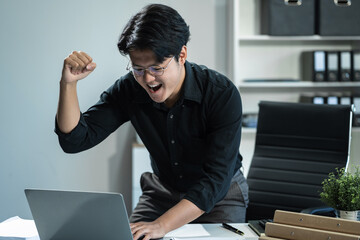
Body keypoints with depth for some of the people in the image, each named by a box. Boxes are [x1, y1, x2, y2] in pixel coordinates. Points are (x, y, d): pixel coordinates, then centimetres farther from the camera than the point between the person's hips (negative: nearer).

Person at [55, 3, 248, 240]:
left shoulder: (223, 94, -26)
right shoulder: (129, 90, -14)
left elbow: (217, 179, -31)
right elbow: (75, 139, -13)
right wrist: (68, 83, -29)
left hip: (220, 194, -3)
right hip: (162, 191, 3)